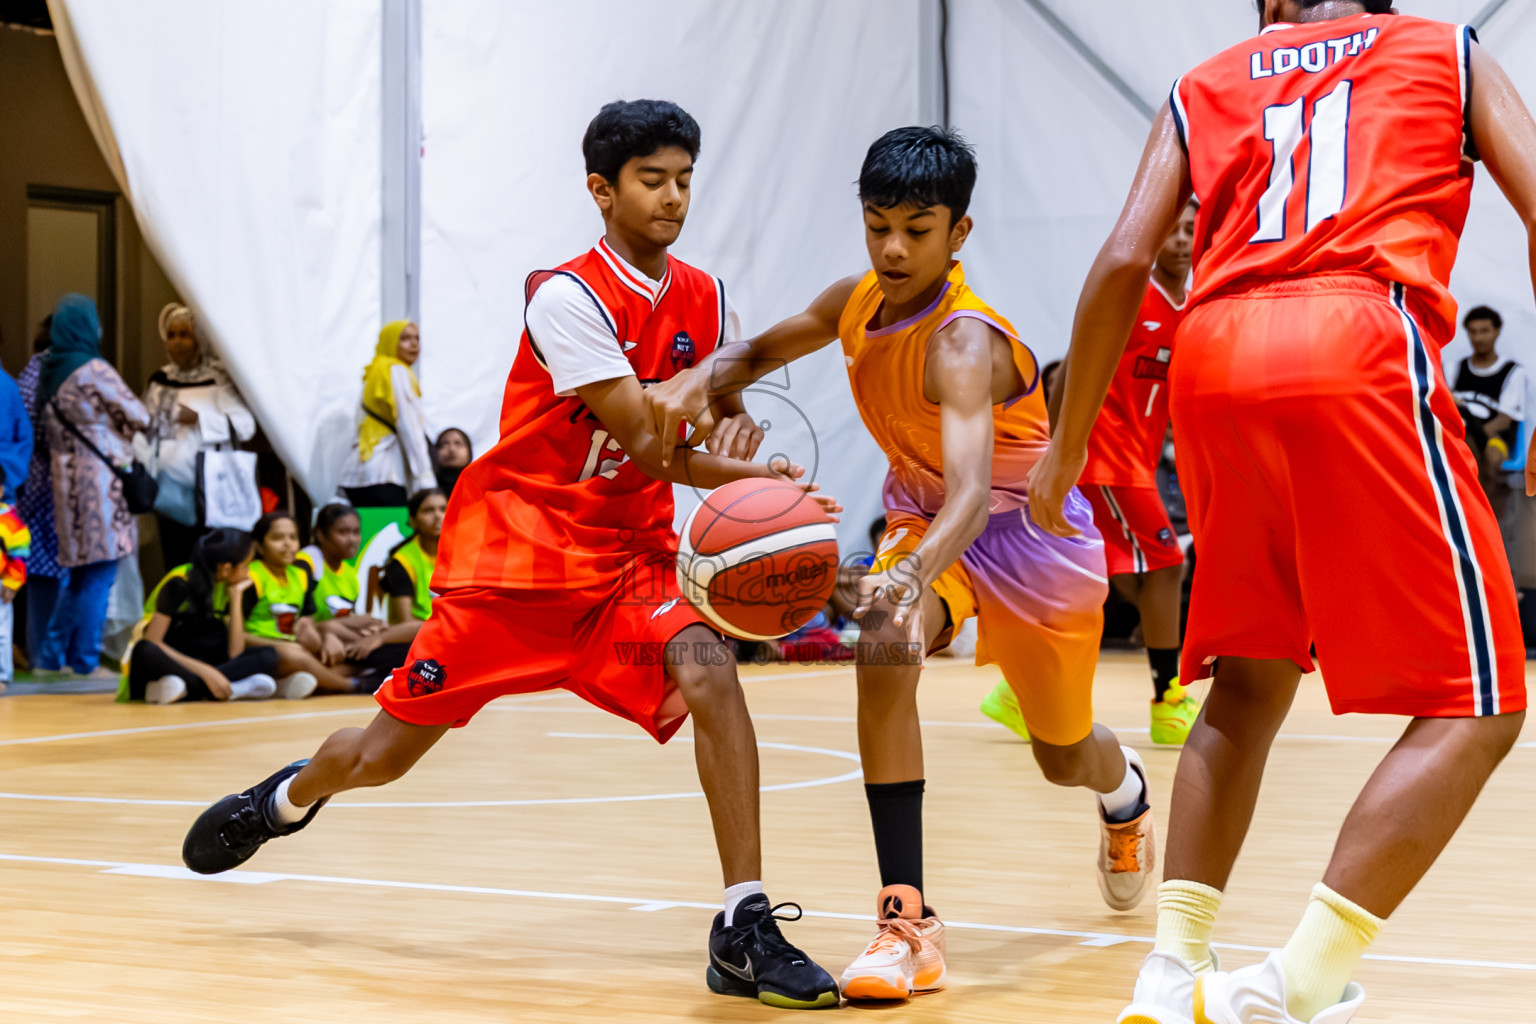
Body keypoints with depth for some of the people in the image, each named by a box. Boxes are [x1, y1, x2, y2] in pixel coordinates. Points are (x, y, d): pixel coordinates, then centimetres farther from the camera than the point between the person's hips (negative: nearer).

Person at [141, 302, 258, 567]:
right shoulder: (160, 380, 12)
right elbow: (146, 428, 21)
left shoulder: (218, 378, -4)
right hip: (168, 491, 5)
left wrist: (200, 419, -21)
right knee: (175, 565, 6)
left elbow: (245, 425, -12)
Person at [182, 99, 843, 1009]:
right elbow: (647, 444, -23)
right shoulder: (569, 298, -17)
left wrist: (762, 485, -14)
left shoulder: (707, 303, 2)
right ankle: (290, 797, 44)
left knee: (708, 670, -27)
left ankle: (745, 929, -22)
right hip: (515, 545, -4)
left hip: (629, 556, 4)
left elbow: (714, 450, 7)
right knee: (388, 753, 6)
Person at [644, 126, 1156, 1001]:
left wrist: (913, 576, -69)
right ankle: (909, 921, -27)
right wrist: (701, 380, -17)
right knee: (883, 652, -29)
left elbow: (972, 491, -50)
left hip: (1026, 531, -5)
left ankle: (1127, 795, 57)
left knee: (1066, 757, 14)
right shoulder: (859, 304, -13)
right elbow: (761, 352, 6)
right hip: (925, 518, 5)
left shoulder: (964, 341, -34)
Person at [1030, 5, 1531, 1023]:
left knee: (1250, 682, 22)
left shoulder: (1205, 88, 26)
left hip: (1215, 361, 4)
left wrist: (1066, 445, 19)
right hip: (1362, 344, -4)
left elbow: (1124, 261, 13)